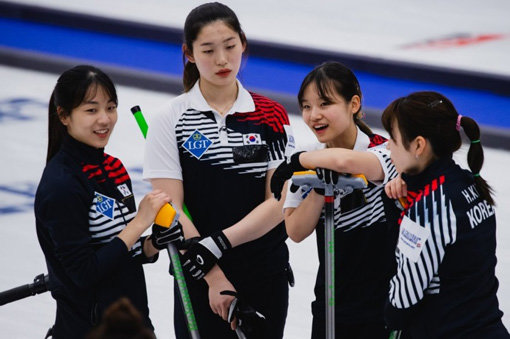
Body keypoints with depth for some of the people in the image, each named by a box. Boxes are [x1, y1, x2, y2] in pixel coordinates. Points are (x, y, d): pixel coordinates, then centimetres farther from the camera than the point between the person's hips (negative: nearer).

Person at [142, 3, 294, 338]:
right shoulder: (170, 121, -3)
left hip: (267, 277, 2)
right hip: (200, 281, -2)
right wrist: (215, 277, -14)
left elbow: (278, 202, -4)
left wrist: (217, 243, -16)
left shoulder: (271, 116, 2)